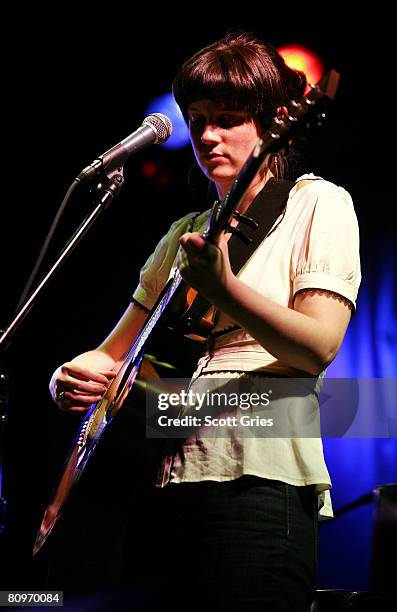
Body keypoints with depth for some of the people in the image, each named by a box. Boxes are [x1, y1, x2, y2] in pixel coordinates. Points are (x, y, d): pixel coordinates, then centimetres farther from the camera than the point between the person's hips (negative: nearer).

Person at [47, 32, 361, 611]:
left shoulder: (316, 204, 2)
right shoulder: (186, 233, 20)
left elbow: (319, 348, -14)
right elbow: (115, 351, 22)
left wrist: (222, 287, -30)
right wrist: (70, 376, -1)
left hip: (253, 478, -6)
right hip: (156, 483, 6)